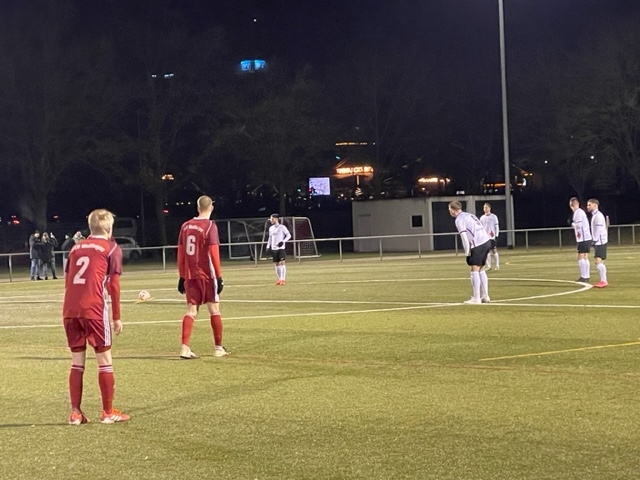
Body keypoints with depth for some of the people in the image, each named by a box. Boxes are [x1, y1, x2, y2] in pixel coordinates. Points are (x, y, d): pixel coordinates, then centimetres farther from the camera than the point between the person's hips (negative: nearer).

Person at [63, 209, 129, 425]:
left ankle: (75, 413, 10)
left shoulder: (76, 248, 21)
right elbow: (113, 285, 0)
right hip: (94, 309, -5)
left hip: (70, 310, 5)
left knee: (77, 362, 11)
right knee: (104, 360, 5)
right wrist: (117, 317, 4)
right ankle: (108, 412, 7)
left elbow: (68, 281, 19)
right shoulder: (111, 248, 6)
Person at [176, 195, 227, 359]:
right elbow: (213, 253, -13)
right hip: (207, 275, -4)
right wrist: (219, 277, -9)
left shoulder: (185, 226, 7)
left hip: (190, 276, 4)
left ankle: (185, 347, -9)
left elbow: (180, 253, 9)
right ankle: (218, 348, 16)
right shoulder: (210, 226, -9)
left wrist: (182, 277, 15)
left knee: (191, 311, 3)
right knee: (214, 310, 8)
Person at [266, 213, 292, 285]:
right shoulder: (271, 228, 13)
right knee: (277, 264, 6)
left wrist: (283, 241, -19)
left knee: (282, 262, -12)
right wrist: (268, 246, 10)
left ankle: (283, 279, -13)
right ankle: (279, 279, 11)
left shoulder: (282, 227, -4)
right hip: (274, 248, 5)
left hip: (281, 248, -5)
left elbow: (289, 235, -4)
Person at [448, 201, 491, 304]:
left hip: (478, 245, -9)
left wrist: (467, 252, -7)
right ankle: (485, 296, 17)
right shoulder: (469, 215, 22)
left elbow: (464, 236, -13)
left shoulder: (459, 220, -4)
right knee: (480, 270, 17)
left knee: (474, 270, -5)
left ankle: (476, 298, -8)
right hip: (486, 241, 9)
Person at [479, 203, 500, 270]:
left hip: (492, 237, -3)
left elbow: (497, 226, -1)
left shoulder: (494, 216, -1)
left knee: (494, 250, -3)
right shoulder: (482, 218, 10)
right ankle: (488, 265, 6)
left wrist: (496, 235, -8)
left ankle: (497, 265, 2)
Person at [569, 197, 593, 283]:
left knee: (581, 257, -7)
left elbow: (579, 226, -18)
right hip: (587, 238, 9)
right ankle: (586, 276, 15)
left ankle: (584, 277, -8)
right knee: (585, 257, 12)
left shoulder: (577, 213, -13)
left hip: (583, 239, -9)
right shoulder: (581, 211, 16)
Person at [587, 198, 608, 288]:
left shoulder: (598, 216, -14)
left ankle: (604, 281, -15)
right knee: (597, 261, 10)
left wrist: (595, 240, -17)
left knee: (598, 260, -15)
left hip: (600, 241, -10)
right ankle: (602, 281, 13)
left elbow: (599, 229, -20)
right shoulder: (594, 215, 17)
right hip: (597, 242, 10)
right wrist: (594, 240, 14)